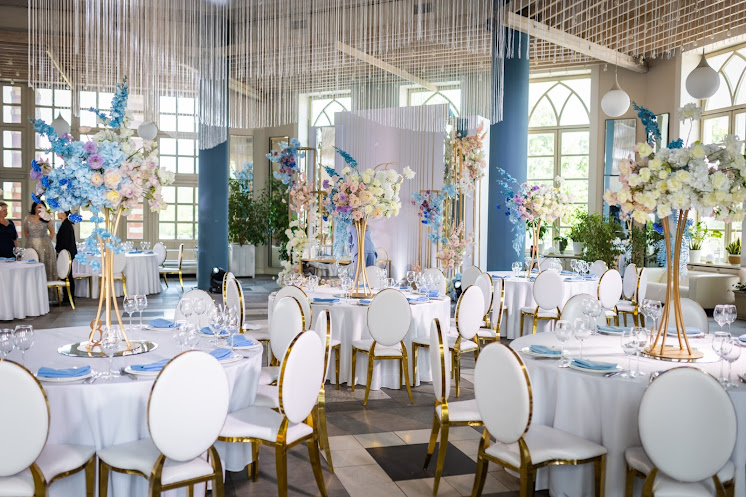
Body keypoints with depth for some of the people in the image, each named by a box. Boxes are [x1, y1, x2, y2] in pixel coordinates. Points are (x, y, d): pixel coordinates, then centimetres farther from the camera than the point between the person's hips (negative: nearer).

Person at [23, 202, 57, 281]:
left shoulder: (47, 219, -2)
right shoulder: (28, 219, 3)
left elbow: (52, 232, 7)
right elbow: (26, 232, 15)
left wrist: (46, 241, 2)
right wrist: (32, 241, 8)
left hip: (45, 246, -1)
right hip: (31, 246, 1)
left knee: (46, 265, -4)